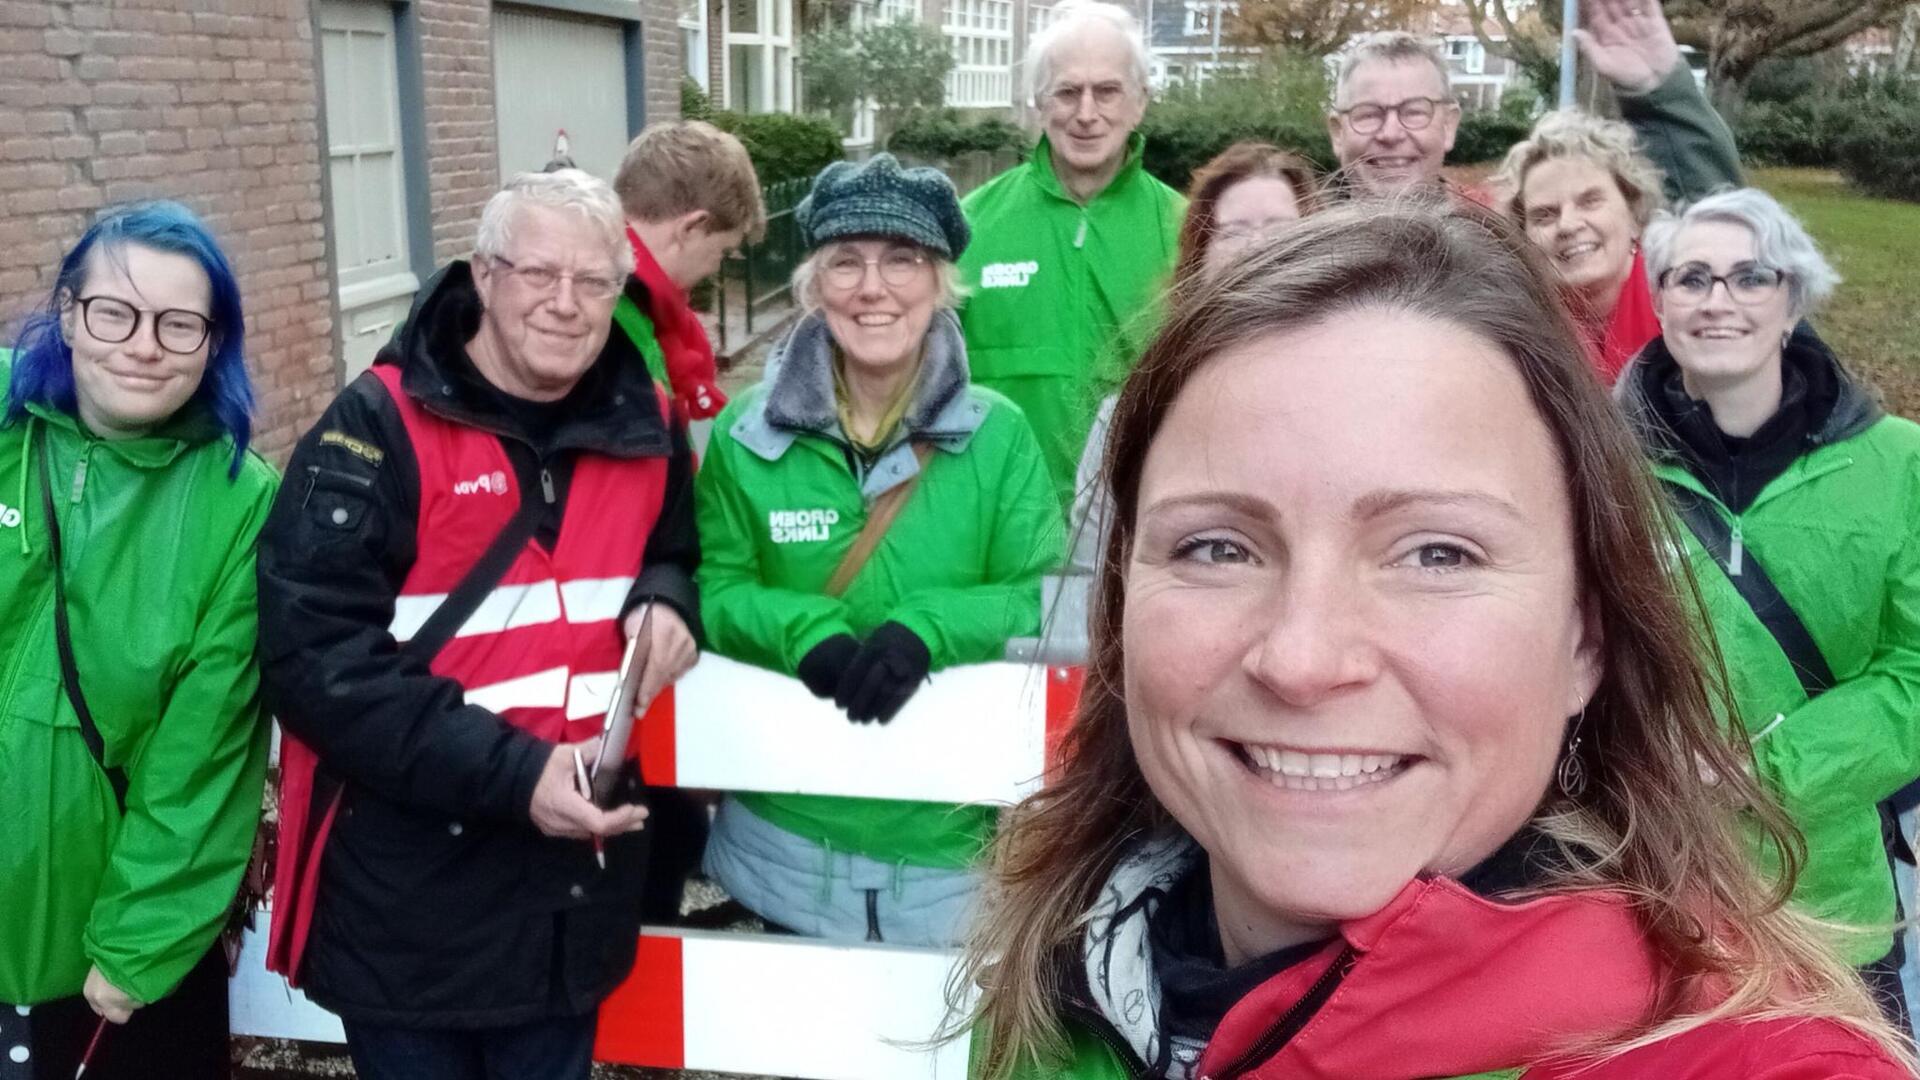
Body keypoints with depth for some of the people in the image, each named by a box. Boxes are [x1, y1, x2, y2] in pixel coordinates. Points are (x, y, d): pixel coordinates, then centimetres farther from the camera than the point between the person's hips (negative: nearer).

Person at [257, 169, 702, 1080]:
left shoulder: (646, 429, 3)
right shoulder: (378, 429, -12)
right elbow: (314, 656, -18)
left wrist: (665, 601, -4)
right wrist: (510, 773, -25)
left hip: (574, 885, 5)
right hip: (409, 898, -4)